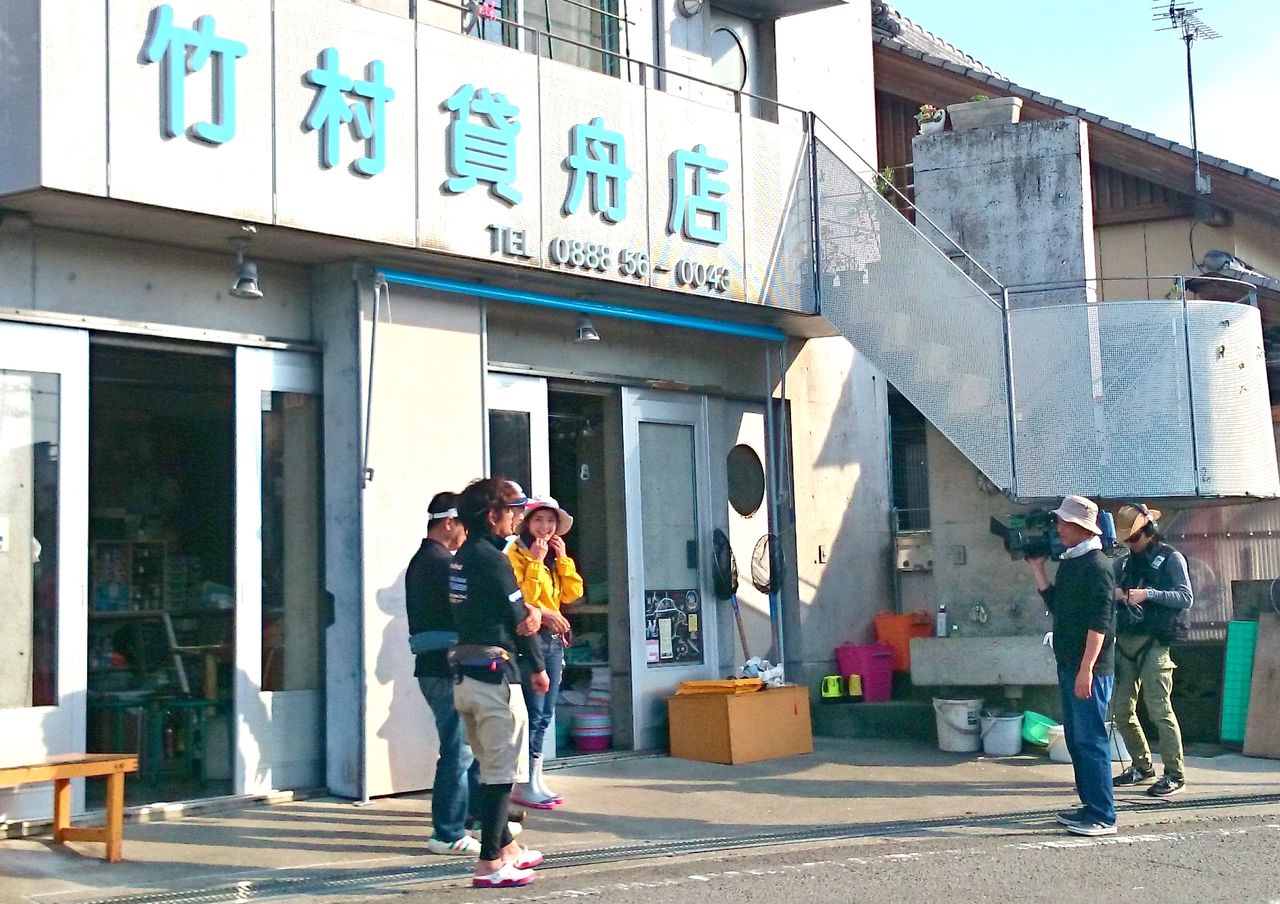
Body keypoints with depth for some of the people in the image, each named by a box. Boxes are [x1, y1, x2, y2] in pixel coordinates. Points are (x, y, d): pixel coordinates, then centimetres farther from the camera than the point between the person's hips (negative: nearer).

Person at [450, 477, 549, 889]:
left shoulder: (461, 557, 13)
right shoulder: (492, 559, -14)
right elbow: (517, 619, -9)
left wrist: (531, 610, -6)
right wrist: (537, 667, 2)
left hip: (464, 676, 9)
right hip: (494, 675, -9)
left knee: (490, 768, 18)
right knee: (502, 771, -4)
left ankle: (505, 848, 28)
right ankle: (490, 864, -4)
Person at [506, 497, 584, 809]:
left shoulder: (554, 557, 18)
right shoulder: (516, 554, -7)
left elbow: (573, 593, 8)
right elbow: (523, 597, -17)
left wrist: (562, 558, 1)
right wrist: (535, 561, -17)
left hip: (554, 639, 8)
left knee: (545, 713, 9)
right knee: (533, 712, -11)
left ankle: (535, 780, 14)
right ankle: (523, 785, -8)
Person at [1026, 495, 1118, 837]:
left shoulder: (1097, 566, -14)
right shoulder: (1068, 563, 14)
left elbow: (1099, 622, -20)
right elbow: (1055, 603, 18)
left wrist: (1086, 669, -23)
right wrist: (1036, 567, 15)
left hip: (1090, 669, -10)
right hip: (1069, 666, 10)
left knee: (1090, 740, -8)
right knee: (1075, 738, 14)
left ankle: (1103, 816, -5)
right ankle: (1090, 805, 22)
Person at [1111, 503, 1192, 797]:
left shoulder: (1170, 558, 0)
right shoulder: (1131, 561, 18)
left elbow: (1186, 597, -8)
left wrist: (1149, 594, -18)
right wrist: (1116, 594, 0)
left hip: (1153, 643, -7)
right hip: (1125, 641, 7)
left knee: (1160, 710, -10)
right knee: (1122, 710, 7)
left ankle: (1174, 775, -5)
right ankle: (1142, 767, 21)